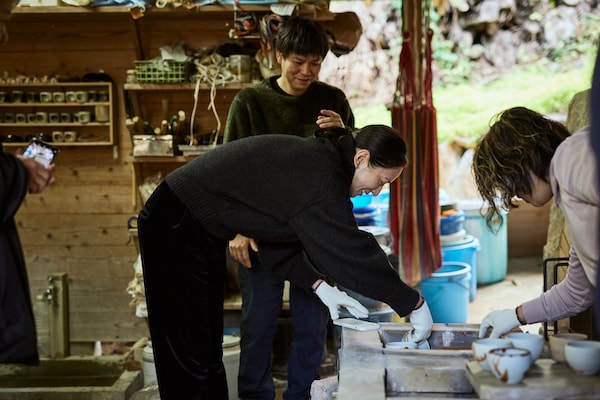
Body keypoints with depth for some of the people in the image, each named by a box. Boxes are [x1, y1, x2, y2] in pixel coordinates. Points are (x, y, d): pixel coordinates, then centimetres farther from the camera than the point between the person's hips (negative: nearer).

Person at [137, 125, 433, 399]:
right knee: (190, 357, -5)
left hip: (199, 234, 10)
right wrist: (414, 304, -17)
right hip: (176, 230, -10)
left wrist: (319, 286, 3)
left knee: (207, 351, 14)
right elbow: (354, 252, -25)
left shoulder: (312, 157, 7)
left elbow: (279, 240, 12)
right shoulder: (318, 176, -25)